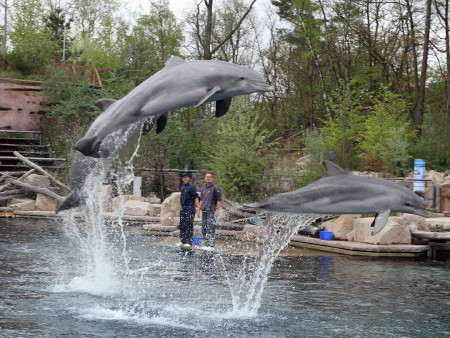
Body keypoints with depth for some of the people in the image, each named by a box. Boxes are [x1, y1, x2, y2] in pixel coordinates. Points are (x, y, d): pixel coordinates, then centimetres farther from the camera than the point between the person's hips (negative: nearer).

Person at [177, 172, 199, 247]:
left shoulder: (191, 186, -7)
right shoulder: (182, 187, 16)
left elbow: (196, 197, -12)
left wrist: (198, 206, -22)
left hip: (190, 208, -8)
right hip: (183, 208, 8)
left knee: (189, 225, -7)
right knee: (182, 225, 10)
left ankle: (189, 242, -5)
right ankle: (183, 241, 19)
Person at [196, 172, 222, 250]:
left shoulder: (215, 187, -5)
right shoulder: (203, 188, 16)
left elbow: (219, 199, -8)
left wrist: (217, 209, -15)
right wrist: (199, 209, 18)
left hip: (211, 211, -7)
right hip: (204, 211, 7)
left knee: (210, 229, -9)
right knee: (204, 228, 7)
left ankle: (211, 245, -7)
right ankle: (207, 244, 15)